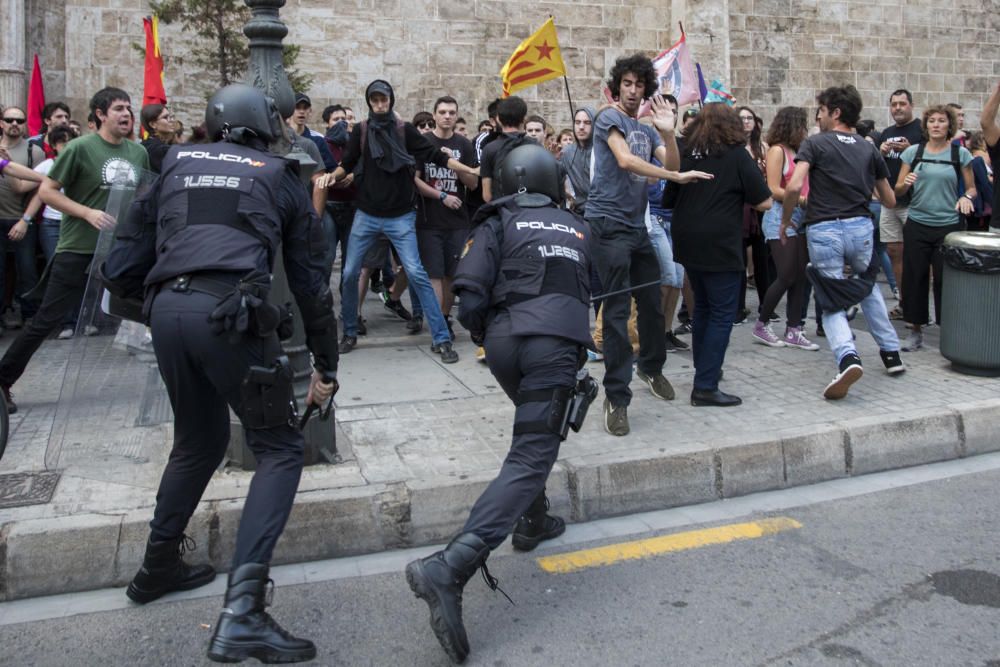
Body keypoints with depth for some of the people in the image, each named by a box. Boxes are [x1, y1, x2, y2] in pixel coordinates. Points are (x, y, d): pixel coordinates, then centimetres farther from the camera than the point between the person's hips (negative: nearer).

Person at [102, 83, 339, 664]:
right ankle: (242, 611, -11)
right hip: (230, 314, -5)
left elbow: (120, 270, 17)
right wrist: (327, 366, 19)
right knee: (281, 449, 3)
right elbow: (312, 283, 13)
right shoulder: (280, 179, 15)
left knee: (198, 442, 26)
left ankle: (159, 568, 40)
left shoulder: (176, 167, 22)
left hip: (167, 312, 5)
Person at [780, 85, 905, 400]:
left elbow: (793, 187, -16)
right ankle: (891, 353, 33)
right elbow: (890, 201, 17)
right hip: (861, 228, 4)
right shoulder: (869, 149, 12)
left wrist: (785, 221, -1)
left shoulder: (814, 144, -1)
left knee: (832, 304, 6)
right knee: (868, 286, 29)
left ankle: (848, 356, -20)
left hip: (824, 230, -4)